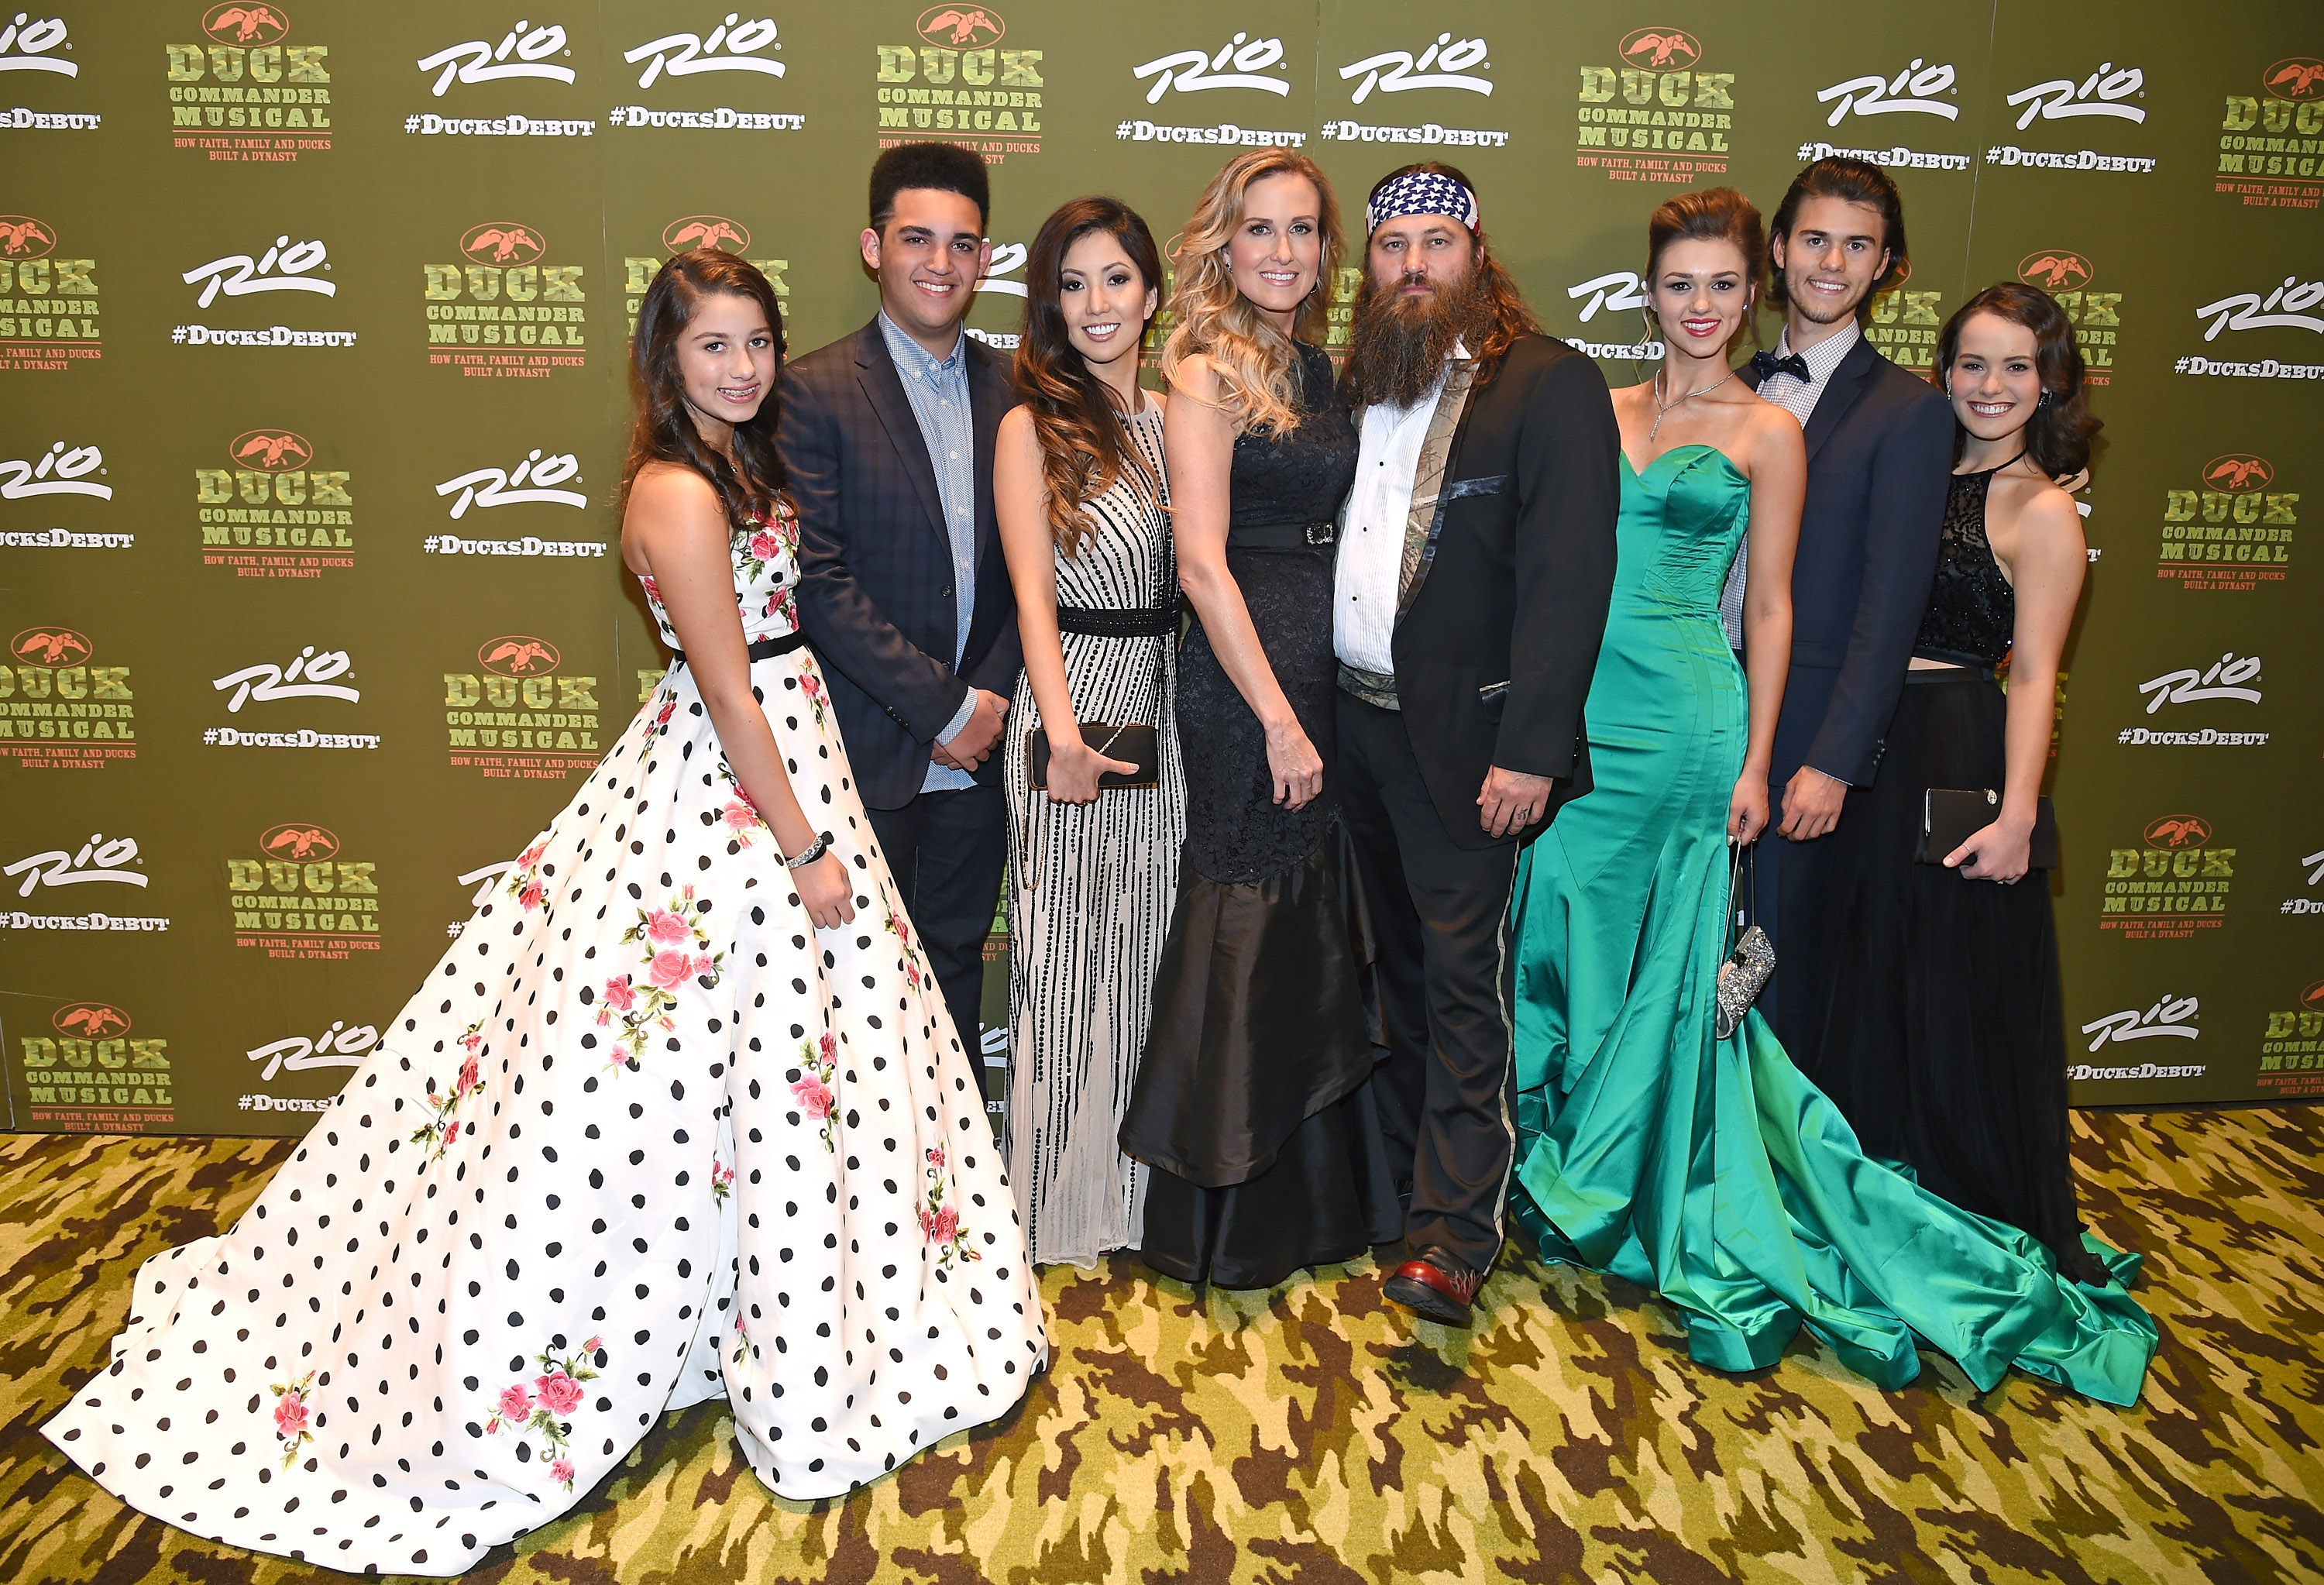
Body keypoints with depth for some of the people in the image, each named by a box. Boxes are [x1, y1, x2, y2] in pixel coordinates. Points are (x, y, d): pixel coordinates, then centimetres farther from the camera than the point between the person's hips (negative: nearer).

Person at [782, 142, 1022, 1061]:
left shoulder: (1013, 391, 7)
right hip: (870, 749, -4)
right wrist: (940, 708, -14)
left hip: (980, 746, 4)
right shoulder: (814, 392, -7)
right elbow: (817, 581, -14)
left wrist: (993, 697, -7)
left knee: (957, 962, 16)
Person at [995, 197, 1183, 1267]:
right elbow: (1033, 592, -10)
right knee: (1065, 955, 4)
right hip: (1072, 707, -4)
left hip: (1170, 711, 5)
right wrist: (1064, 734, -19)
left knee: (1157, 949, 12)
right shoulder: (1034, 425, -3)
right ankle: (1064, 1207, 20)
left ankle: (1147, 1188, 29)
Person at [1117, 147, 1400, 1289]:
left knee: (1317, 931, 15)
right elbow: (1202, 561, -15)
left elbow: (1333, 533, 12)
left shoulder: (1321, 370, 13)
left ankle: (1316, 1201, 32)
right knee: (1247, 932, 2)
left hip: (1329, 678, 7)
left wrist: (1314, 709, 4)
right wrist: (1278, 718, -17)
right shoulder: (1205, 372, -8)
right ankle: (1229, 1223, 20)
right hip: (1242, 680, -7)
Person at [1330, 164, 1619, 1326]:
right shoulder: (1353, 384, 11)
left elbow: (1570, 577, -14)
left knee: (1463, 976, -2)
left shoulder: (1551, 385, -7)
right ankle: (1409, 1170, 32)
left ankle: (1454, 1235, 7)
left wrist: (1529, 750, -20)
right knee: (1399, 962, 16)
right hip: (1353, 721, 6)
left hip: (1464, 737, -6)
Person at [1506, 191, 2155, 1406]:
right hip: (1579, 711, 4)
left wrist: (1755, 760, -5)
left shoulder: (1767, 433, 1)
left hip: (1686, 716, -3)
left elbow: (1768, 605, 0)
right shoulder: (1598, 409, 10)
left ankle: (1649, 1193, 24)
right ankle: (1558, 1169, 28)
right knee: (1561, 938, 8)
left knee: (1667, 964, 5)